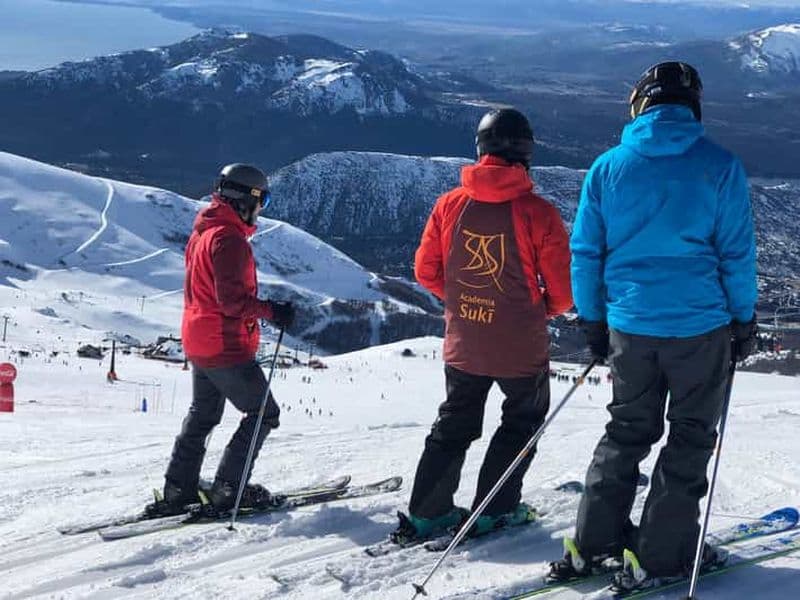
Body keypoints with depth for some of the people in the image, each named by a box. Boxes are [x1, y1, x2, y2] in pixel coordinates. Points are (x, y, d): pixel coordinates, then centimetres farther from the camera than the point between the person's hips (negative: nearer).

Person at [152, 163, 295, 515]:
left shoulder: (202, 232, 12)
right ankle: (229, 488, 0)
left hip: (197, 342, 10)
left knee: (202, 415, 21)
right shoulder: (229, 238, -19)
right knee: (263, 413, 1)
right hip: (227, 347, -10)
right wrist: (271, 311, -24)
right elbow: (231, 298, -26)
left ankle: (179, 489, 21)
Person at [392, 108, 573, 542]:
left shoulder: (449, 204, -6)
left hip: (462, 344, 4)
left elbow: (426, 270, 2)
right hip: (522, 348, -3)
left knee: (454, 425, 20)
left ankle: (426, 514, 18)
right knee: (522, 422, 19)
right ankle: (494, 510, 17)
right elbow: (564, 290, -12)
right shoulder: (538, 213, -16)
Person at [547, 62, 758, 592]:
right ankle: (662, 554, 12)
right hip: (700, 325, -3)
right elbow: (737, 254, -5)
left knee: (629, 430, 18)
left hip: (630, 325, 3)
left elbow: (585, 253, 3)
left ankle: (592, 545, 18)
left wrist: (592, 321, 13)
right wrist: (744, 319, 7)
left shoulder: (608, 167, -1)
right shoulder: (720, 167, -7)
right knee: (691, 437, 11)